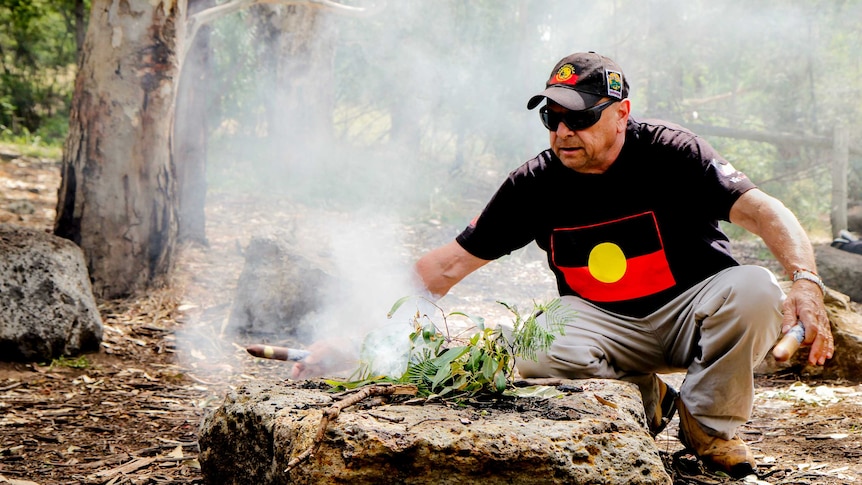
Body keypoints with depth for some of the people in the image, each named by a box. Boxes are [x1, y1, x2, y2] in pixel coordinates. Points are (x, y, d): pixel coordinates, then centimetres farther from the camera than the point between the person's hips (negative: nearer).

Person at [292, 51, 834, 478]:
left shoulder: (668, 153, -13)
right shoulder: (536, 185, -7)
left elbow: (763, 211, -21)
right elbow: (448, 265, -6)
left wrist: (806, 281, -41)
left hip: (689, 310, -1)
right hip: (605, 323, 1)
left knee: (753, 289, -33)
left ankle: (709, 420, -9)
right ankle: (644, 400, -6)